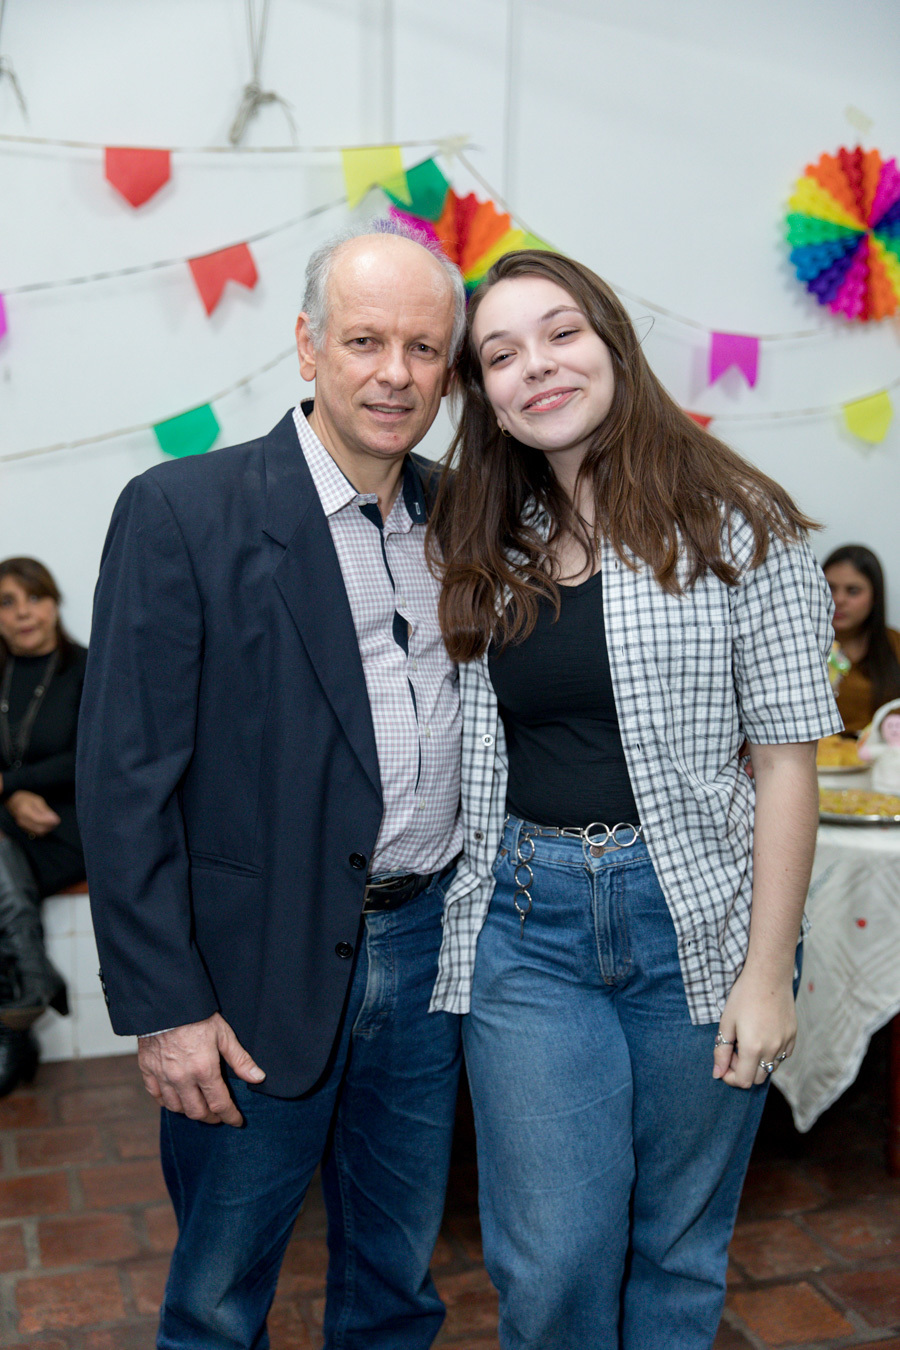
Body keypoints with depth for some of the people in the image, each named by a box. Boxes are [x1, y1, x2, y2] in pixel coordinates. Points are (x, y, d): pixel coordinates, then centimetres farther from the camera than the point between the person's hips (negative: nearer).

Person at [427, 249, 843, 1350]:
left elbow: (785, 754, -6)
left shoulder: (734, 525, -4)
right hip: (525, 925, 2)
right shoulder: (478, 550, 7)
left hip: (698, 920, -2)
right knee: (548, 1260, 5)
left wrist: (767, 969, -9)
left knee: (679, 1249, 14)